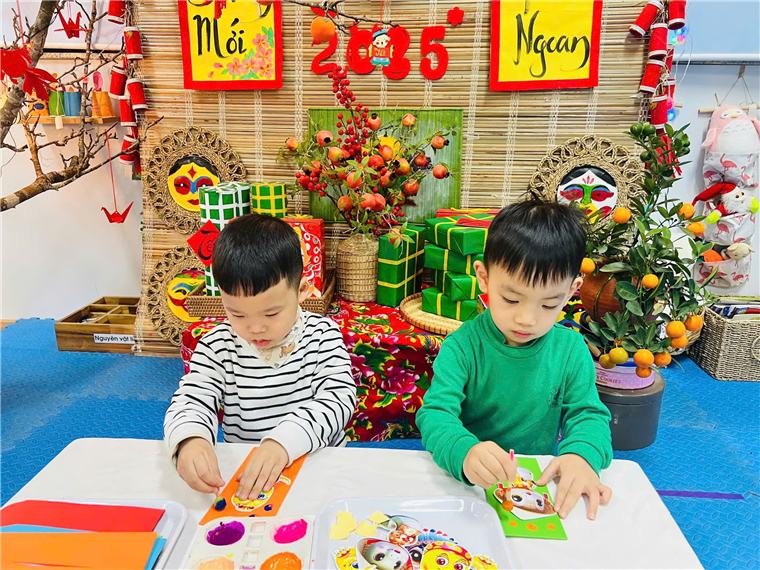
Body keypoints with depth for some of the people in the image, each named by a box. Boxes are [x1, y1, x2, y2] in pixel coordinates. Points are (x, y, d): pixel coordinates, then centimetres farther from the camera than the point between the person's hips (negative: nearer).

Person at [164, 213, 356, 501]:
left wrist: (283, 441, -30)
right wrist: (190, 439, -31)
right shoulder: (217, 347, -4)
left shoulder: (323, 335, -7)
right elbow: (190, 401, -7)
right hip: (242, 474, 2)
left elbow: (339, 398, -15)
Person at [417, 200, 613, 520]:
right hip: (466, 482, -2)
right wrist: (465, 452, -42)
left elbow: (588, 413, 0)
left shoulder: (571, 349, -3)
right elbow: (436, 412, -19)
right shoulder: (462, 347, -13)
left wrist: (582, 454, -24)